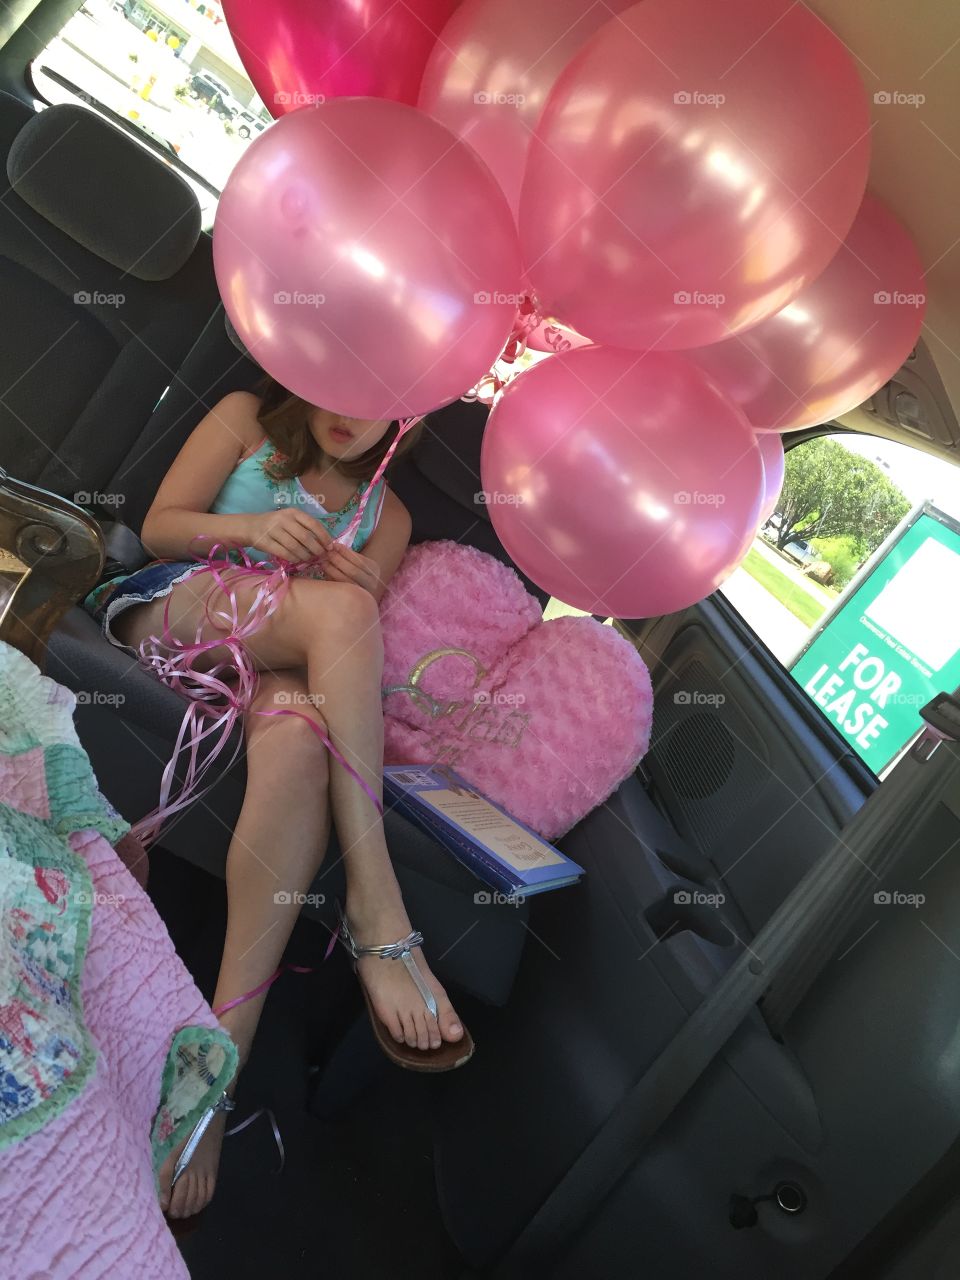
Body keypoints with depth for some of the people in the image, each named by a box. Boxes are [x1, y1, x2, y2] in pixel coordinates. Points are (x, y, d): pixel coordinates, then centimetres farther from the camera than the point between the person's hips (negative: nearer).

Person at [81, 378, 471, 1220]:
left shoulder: (387, 514, 22)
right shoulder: (246, 419, 15)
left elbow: (363, 640, 15)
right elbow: (158, 526, 7)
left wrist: (366, 590, -9)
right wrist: (252, 529, -12)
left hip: (283, 661, 2)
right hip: (166, 604, -1)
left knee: (298, 744, -37)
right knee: (337, 608, -33)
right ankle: (377, 916, -35)